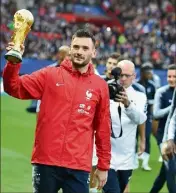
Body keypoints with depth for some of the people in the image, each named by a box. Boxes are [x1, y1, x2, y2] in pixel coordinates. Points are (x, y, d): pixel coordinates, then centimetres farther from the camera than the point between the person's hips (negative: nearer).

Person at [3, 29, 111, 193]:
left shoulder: (100, 86, 6)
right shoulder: (49, 75, 4)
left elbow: (103, 128, 8)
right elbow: (14, 88, -2)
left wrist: (103, 166, 9)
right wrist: (13, 63, -20)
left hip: (78, 167, 0)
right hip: (46, 162, 0)